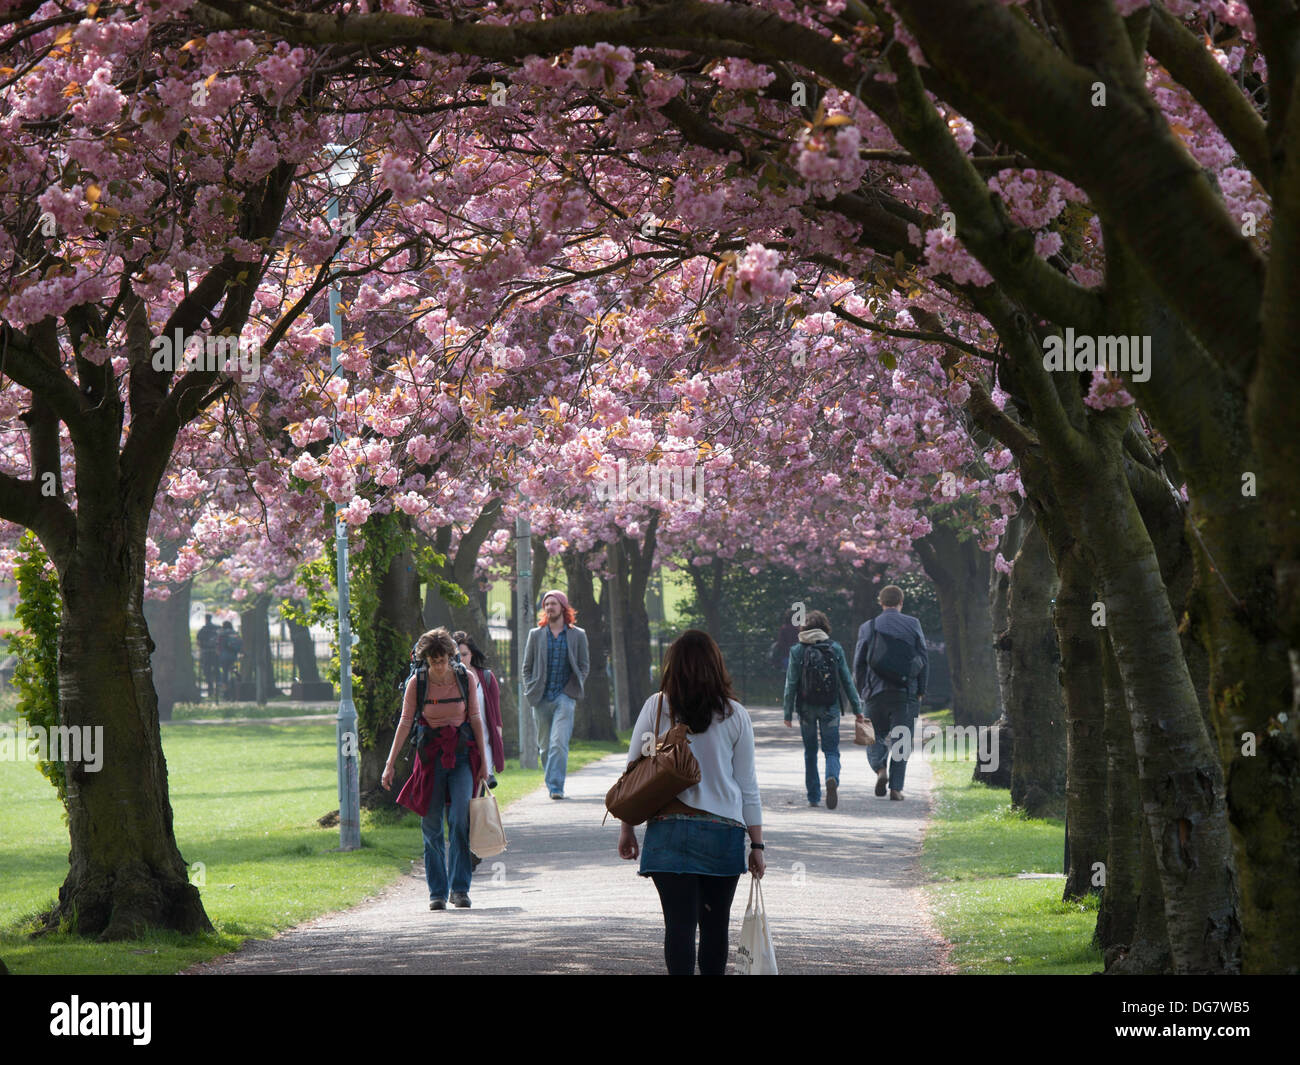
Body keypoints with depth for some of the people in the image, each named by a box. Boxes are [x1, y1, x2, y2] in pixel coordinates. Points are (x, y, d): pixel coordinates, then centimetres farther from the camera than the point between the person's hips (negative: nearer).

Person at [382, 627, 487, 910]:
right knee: (431, 825, 0)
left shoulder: (465, 678, -2)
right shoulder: (417, 683, -4)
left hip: (462, 753, 0)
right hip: (431, 756, 0)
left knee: (460, 820, -13)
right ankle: (436, 892, 8)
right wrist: (391, 764, -5)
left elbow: (476, 718, 5)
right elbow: (405, 722, -1)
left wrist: (483, 760, 4)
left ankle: (460, 888, -7)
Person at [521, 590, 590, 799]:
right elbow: (527, 667, 13)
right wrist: (530, 691, 1)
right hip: (541, 699, 2)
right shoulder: (536, 635, 9)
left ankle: (556, 786, -18)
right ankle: (553, 782, 24)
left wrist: (573, 689, -1)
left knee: (559, 743, -16)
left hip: (564, 697, -2)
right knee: (544, 746, 7)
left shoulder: (577, 636, 6)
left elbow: (584, 666, 10)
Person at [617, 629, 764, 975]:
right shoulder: (734, 715, 3)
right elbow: (747, 785, 5)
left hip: (669, 830, -1)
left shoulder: (657, 707, 1)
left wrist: (627, 828, 12)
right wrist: (756, 845, 11)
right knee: (715, 924, 9)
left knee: (679, 923, -3)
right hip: (723, 831, 1)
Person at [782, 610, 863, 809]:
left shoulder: (797, 651, -4)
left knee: (810, 751, 14)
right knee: (831, 750, 4)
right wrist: (857, 709, 8)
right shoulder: (835, 649, -2)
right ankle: (832, 778, -27)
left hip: (806, 708, 0)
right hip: (830, 708, 0)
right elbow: (847, 681, 1)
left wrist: (788, 713, 0)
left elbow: (791, 684, -5)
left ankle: (813, 796, 15)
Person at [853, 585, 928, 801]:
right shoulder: (913, 625, 1)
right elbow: (923, 660, 1)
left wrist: (863, 690, 14)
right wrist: (920, 690, 10)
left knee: (877, 736, 15)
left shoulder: (868, 627, 2)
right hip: (906, 693, -1)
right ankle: (896, 788, -1)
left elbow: (858, 663, 3)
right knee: (901, 740, 4)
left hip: (876, 693, 1)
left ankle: (880, 769, -11)